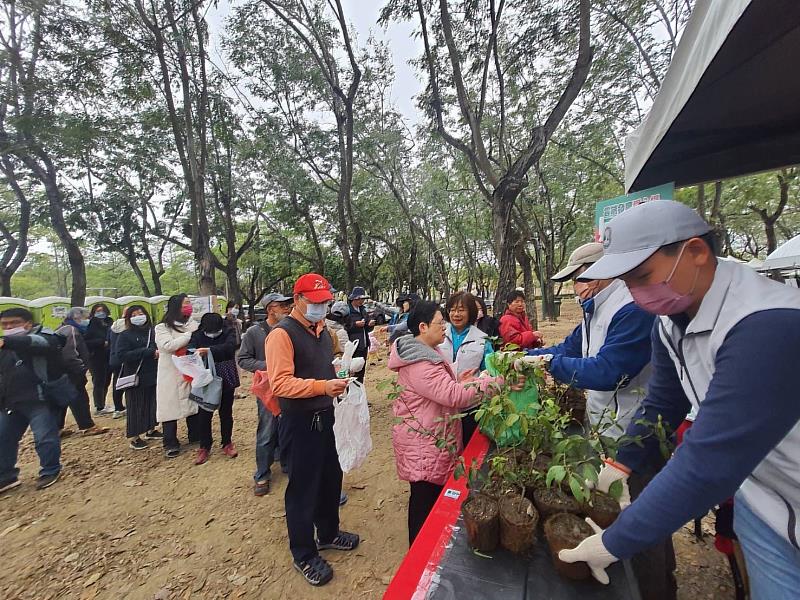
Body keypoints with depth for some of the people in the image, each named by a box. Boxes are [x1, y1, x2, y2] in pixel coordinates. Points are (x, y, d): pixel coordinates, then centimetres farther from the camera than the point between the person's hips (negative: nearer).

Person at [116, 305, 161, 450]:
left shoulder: (153, 332, 6)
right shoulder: (125, 335, -4)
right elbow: (122, 355, -16)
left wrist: (159, 353, -9)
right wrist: (148, 352, -21)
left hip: (153, 375, 4)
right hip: (135, 377, -4)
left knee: (152, 403, 13)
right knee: (136, 407, 4)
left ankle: (150, 430, 30)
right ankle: (134, 438, 17)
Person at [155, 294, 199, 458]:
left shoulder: (192, 324, 7)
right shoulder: (162, 327, -3)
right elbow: (168, 345, -18)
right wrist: (191, 334, -18)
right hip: (171, 374, -3)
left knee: (193, 404, 10)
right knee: (170, 407, 3)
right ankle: (171, 444, 17)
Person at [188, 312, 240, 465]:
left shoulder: (229, 332, -10)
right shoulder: (198, 335, -6)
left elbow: (230, 346, -28)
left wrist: (209, 350, -40)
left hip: (226, 380, 0)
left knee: (226, 413, 13)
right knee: (204, 414, 6)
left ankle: (227, 444, 31)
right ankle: (204, 447, 26)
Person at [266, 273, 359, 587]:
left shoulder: (321, 328, 8)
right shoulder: (282, 333, -18)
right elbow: (280, 383, -27)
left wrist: (336, 378, 5)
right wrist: (322, 386, -35)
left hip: (324, 416, 8)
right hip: (300, 421, -8)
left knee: (331, 477, 21)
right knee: (302, 487, 8)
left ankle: (328, 533, 44)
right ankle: (304, 555, 31)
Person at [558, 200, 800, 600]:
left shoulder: (767, 326, -33)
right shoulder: (671, 319, -8)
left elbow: (710, 462, -34)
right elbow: (661, 404, 5)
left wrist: (614, 543, -27)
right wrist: (620, 465, -2)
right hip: (759, 499, 6)